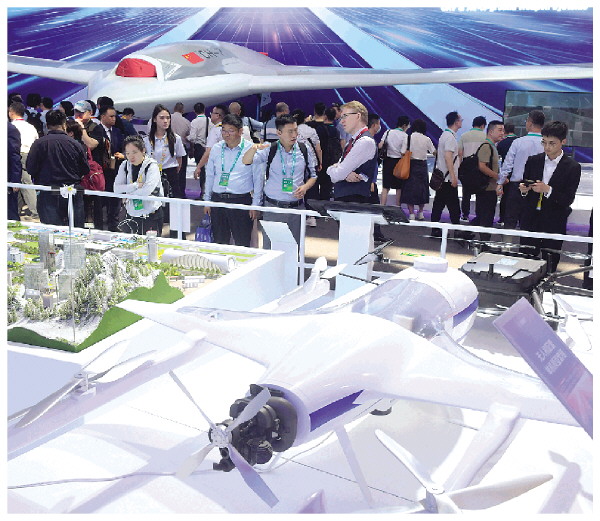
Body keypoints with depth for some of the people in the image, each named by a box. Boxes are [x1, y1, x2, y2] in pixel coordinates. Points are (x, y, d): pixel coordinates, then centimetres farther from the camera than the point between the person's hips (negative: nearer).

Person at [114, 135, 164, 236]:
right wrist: (136, 185, -14)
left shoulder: (152, 166, -9)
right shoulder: (125, 165, 7)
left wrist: (128, 193, -9)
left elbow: (146, 190, -22)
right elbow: (117, 189, -4)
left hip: (151, 216, -5)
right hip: (132, 215, 5)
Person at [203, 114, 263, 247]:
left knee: (242, 244, 2)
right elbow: (210, 175, 15)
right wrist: (207, 200, 14)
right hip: (218, 200, 4)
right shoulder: (216, 148, 7)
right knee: (219, 242, 12)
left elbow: (258, 178, -1)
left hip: (241, 201, -4)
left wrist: (256, 205, -4)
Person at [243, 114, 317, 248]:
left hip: (296, 206, 1)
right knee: (269, 246, 3)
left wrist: (305, 187, -8)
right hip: (273, 206, -1)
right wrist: (253, 149, -30)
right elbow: (246, 162, -8)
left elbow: (313, 175, 13)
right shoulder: (270, 149, -2)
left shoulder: (305, 150, 4)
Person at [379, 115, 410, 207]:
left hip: (388, 161, 3)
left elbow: (380, 146, -5)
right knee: (399, 187, 11)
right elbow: (403, 153, -15)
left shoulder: (388, 132, 2)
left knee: (386, 187, 6)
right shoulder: (405, 136, -9)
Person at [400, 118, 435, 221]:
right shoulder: (426, 139, -2)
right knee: (422, 189, 13)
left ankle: (411, 214, -3)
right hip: (422, 165, 1)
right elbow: (434, 152, 9)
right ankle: (420, 213, 21)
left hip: (411, 165, -1)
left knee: (410, 189, 2)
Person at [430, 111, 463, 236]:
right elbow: (448, 157, -22)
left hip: (441, 177, 10)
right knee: (454, 207, -3)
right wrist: (453, 177, -23)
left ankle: (435, 230, 10)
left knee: (439, 203, 8)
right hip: (448, 178, -10)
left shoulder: (444, 135, 15)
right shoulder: (450, 137, -15)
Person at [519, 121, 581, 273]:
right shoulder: (533, 161, 4)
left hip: (554, 225, -3)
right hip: (531, 219, 3)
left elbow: (568, 200, -10)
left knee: (549, 266, 5)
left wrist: (547, 190, -25)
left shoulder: (572, 167, -6)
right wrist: (524, 189, -11)